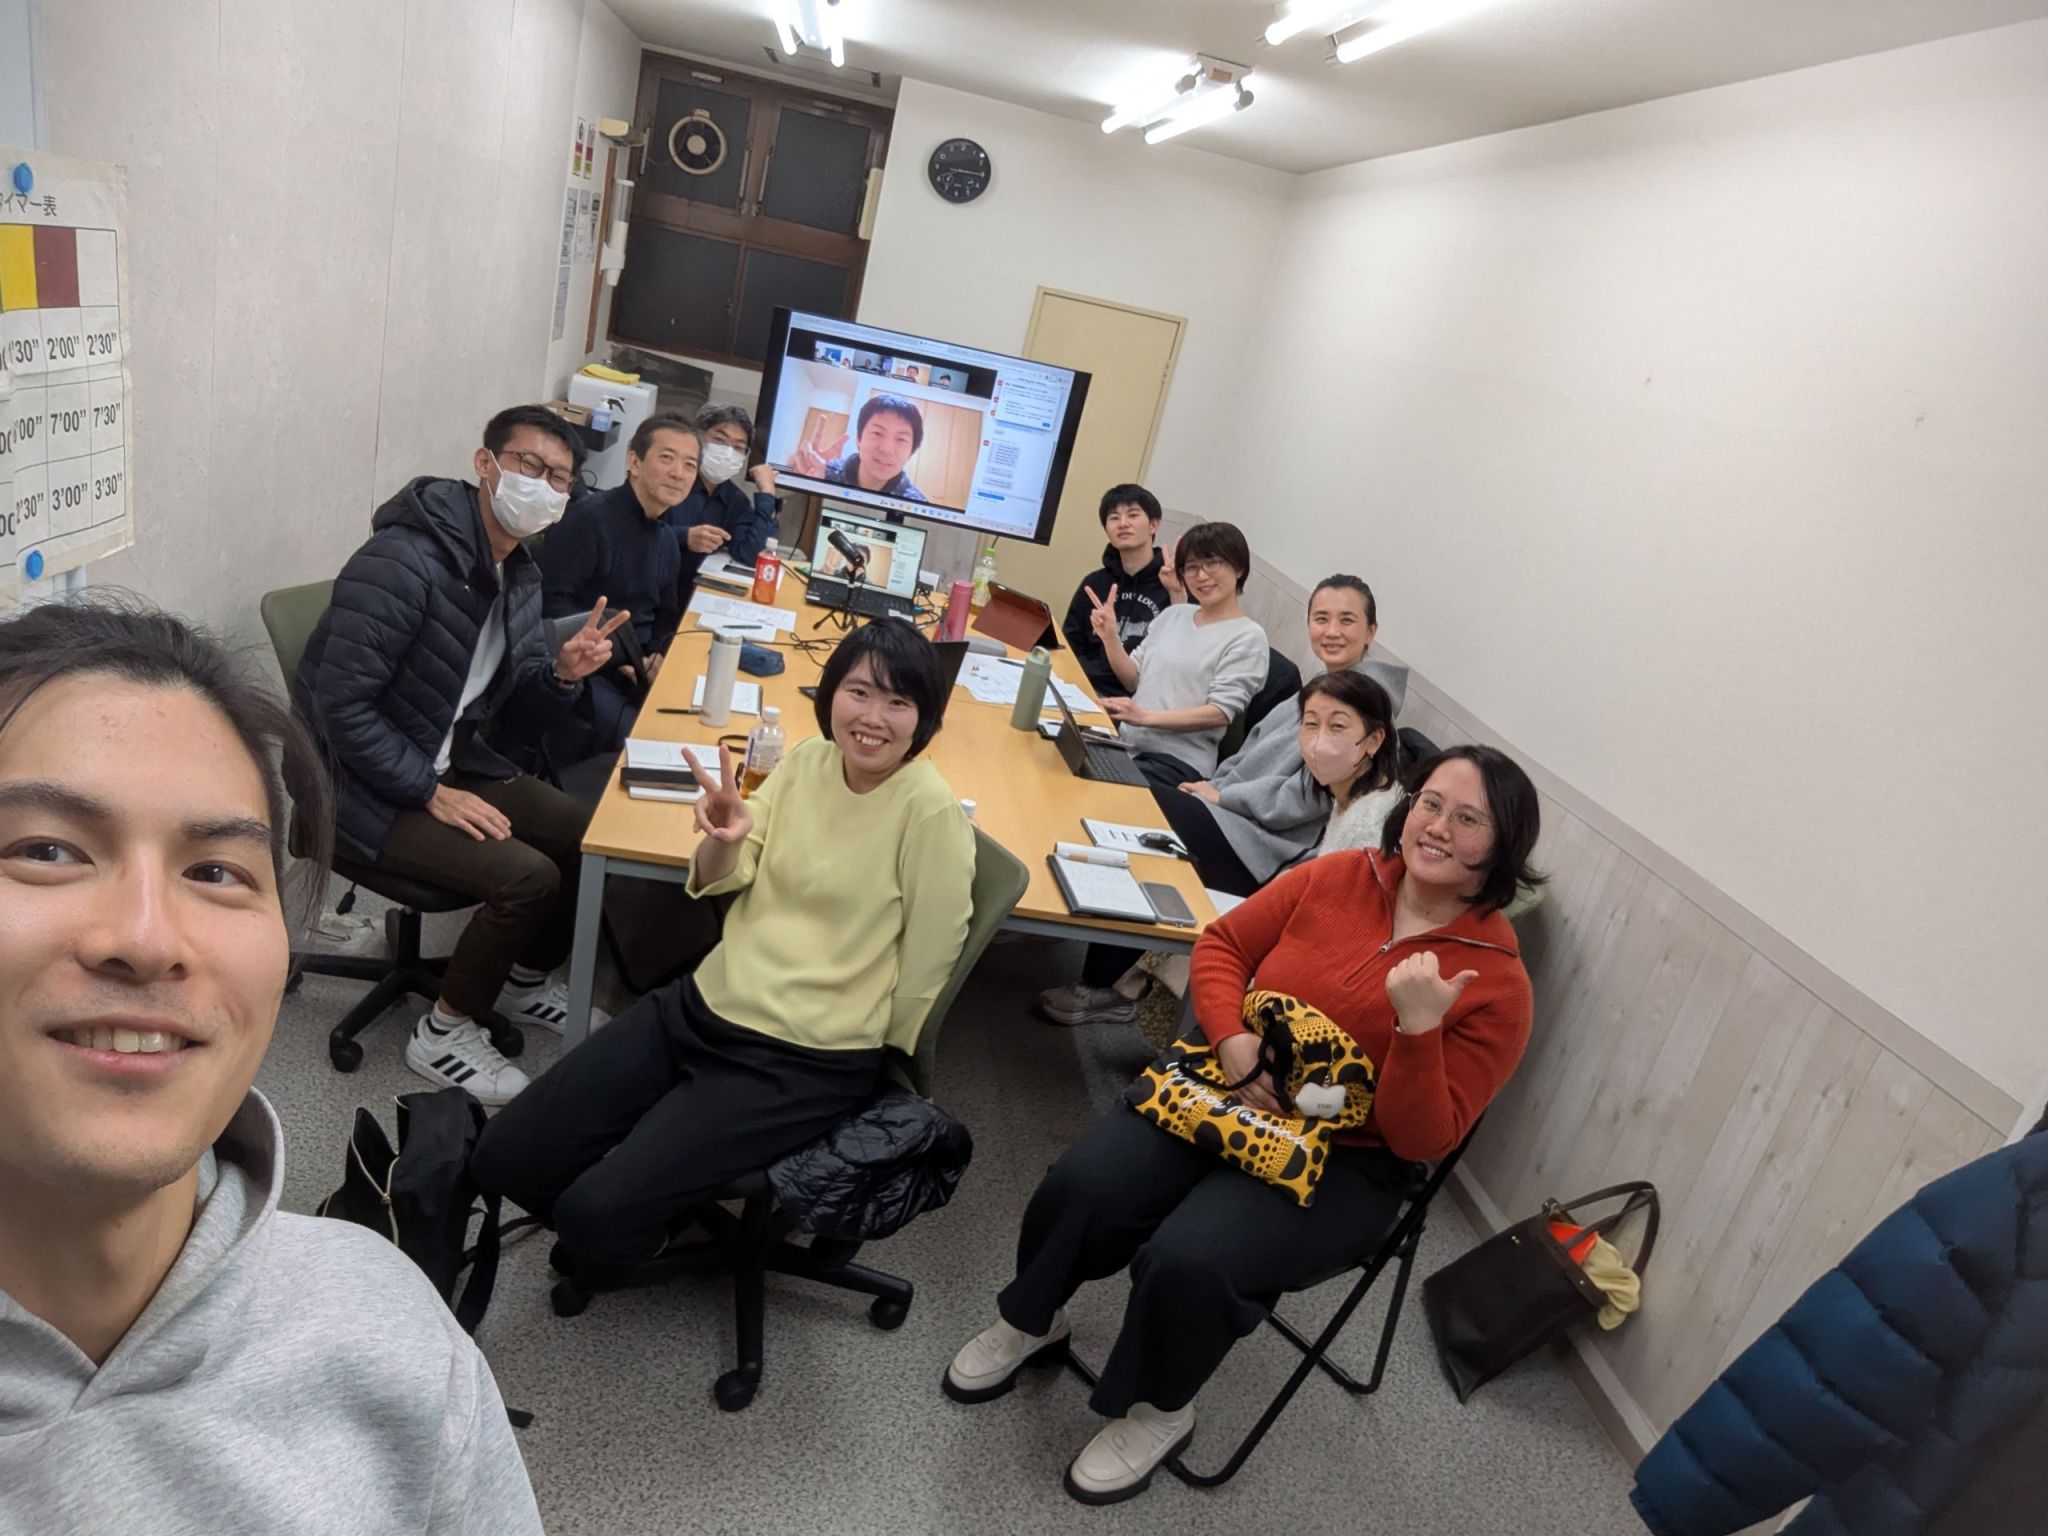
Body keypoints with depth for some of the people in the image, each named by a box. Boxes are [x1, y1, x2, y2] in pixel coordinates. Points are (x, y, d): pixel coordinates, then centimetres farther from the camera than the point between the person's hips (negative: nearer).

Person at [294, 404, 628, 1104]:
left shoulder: (522, 578, 5)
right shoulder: (404, 562, -22)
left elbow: (520, 722, 7)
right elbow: (340, 707, -25)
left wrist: (563, 674, -13)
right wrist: (432, 793, -22)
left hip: (452, 763, 8)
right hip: (369, 787, -8)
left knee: (592, 837, -1)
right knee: (528, 876, -22)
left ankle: (526, 978, 24)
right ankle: (445, 1033, 1)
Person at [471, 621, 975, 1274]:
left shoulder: (930, 810, -19)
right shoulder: (808, 759, 1)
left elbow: (927, 961, -11)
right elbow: (721, 881, 6)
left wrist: (871, 1056, 3)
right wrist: (721, 841, -17)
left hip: (806, 1060, -6)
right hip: (703, 1003, 6)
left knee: (594, 1213, -18)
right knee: (502, 1160, 0)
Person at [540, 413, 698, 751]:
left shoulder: (667, 541, 13)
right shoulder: (589, 517, -13)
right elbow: (552, 601, -19)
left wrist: (660, 655, -1)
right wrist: (610, 653, -24)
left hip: (636, 671, 8)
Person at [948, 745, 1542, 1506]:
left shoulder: (1497, 983, -12)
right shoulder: (1334, 877, -4)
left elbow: (1423, 1139, -14)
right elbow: (1222, 943, 4)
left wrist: (1419, 1029, -31)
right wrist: (1232, 1039, -15)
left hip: (1343, 1163, -3)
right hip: (1230, 1089, 3)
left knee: (1190, 1259, -27)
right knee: (1082, 1188, -18)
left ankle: (1160, 1411, 7)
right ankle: (1029, 1321, 16)